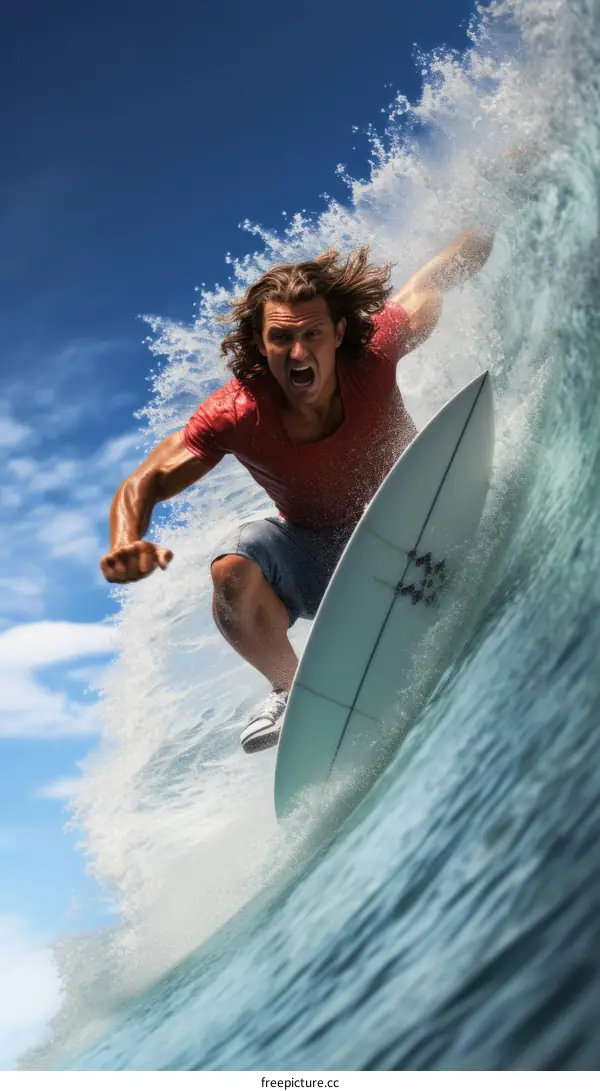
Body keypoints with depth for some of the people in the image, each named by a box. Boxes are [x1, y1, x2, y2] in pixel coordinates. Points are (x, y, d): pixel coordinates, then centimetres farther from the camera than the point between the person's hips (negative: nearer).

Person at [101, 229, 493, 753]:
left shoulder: (373, 354, -26)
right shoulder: (235, 415, -26)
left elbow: (434, 280, -8)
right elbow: (143, 484, -23)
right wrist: (126, 543, -43)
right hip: (313, 553, -1)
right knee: (234, 568, -30)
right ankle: (291, 689, -1)